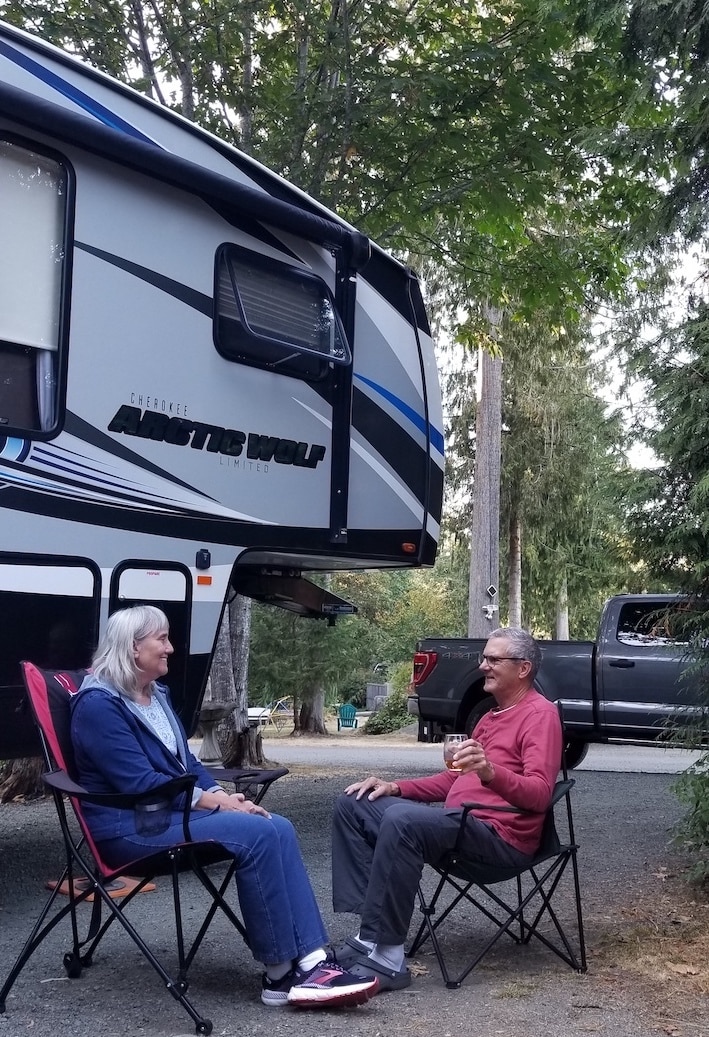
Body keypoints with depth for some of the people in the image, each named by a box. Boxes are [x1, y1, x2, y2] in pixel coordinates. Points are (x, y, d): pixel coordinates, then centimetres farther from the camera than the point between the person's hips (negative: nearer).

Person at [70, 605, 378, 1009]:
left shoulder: (157, 694, 16)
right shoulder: (98, 704, -14)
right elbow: (138, 783, -20)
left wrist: (223, 794, -3)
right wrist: (215, 802, -18)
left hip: (174, 809, 9)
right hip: (132, 826, -9)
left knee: (278, 828, -15)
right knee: (256, 833, -26)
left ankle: (310, 962, -21)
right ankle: (280, 974, -17)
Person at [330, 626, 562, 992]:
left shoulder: (540, 714, -4)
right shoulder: (492, 716, 25)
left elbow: (539, 794, -16)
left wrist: (490, 771, -34)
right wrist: (396, 787, 17)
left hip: (501, 835, -10)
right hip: (458, 821, 10)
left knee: (402, 821, -34)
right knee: (352, 804, 2)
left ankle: (385, 957, -31)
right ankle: (369, 930, -11)